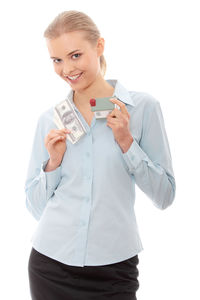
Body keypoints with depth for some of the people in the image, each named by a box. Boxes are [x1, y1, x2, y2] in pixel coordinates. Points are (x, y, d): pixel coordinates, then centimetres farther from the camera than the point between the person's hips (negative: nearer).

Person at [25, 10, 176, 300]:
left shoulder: (143, 107, -4)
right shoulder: (49, 119, 3)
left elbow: (164, 195, -3)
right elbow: (36, 206, 7)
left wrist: (126, 140, -12)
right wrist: (53, 162, -9)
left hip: (113, 267, -2)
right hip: (50, 265, 3)